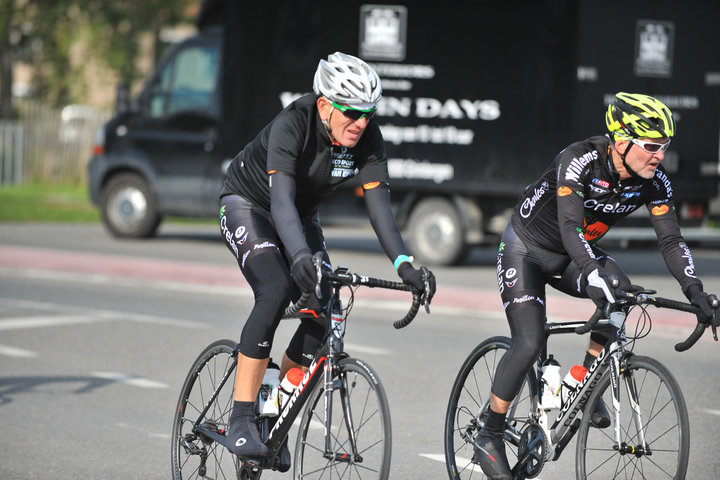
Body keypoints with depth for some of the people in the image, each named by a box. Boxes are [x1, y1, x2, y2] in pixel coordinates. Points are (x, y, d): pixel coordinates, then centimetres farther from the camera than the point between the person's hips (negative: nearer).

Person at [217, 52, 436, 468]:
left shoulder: (368, 138, -20)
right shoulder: (293, 125, -34)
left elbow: (379, 203, -26)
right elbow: (281, 199, -44)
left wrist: (404, 264, -41)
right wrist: (301, 257, -60)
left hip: (302, 216, 5)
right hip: (249, 205, -5)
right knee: (276, 290, -30)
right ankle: (241, 421, -27)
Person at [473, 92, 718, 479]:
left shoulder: (654, 182, -15)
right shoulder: (579, 161, -32)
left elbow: (670, 239, -14)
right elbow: (570, 225, -43)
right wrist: (593, 272, -58)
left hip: (569, 257, 5)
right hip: (526, 248, -5)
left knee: (620, 291, -25)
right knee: (529, 343, -18)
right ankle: (489, 438, -3)